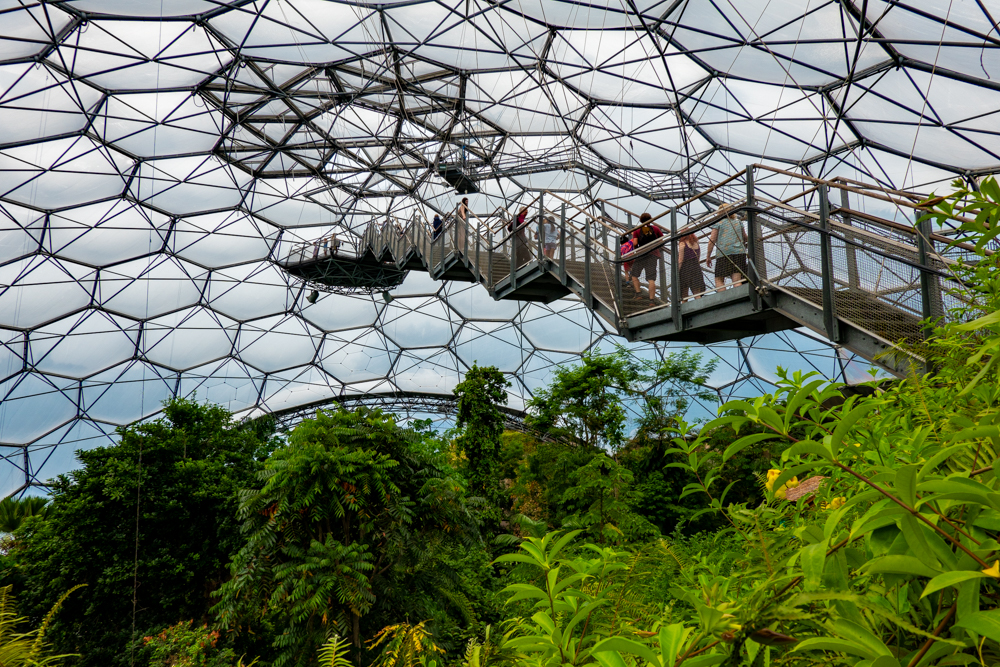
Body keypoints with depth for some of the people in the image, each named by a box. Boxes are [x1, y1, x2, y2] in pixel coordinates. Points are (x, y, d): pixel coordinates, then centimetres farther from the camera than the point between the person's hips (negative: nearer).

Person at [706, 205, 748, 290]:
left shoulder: (718, 223, 6)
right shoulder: (738, 222, 19)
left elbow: (712, 240, -1)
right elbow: (745, 238, 28)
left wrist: (708, 256, 4)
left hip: (724, 253, -4)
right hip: (739, 252, 4)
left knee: (719, 280, -1)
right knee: (737, 280, -6)